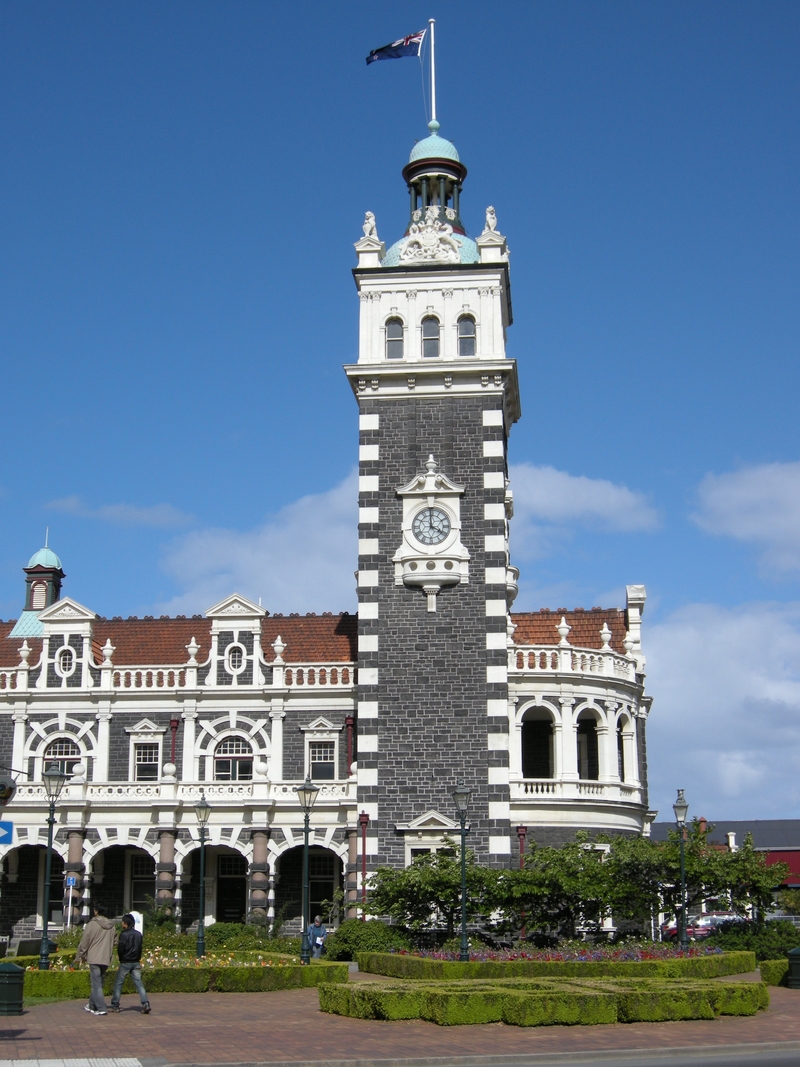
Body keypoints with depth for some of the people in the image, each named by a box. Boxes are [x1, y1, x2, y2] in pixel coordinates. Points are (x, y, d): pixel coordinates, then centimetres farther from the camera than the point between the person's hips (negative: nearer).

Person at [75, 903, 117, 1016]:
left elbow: (84, 942, -5)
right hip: (106, 959, 6)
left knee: (96, 984, -4)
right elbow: (114, 941, 18)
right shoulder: (112, 926, 10)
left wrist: (79, 956, 5)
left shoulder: (92, 924, -8)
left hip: (94, 958, -6)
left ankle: (101, 1008, -10)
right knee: (98, 983, 18)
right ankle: (92, 1005, 27)